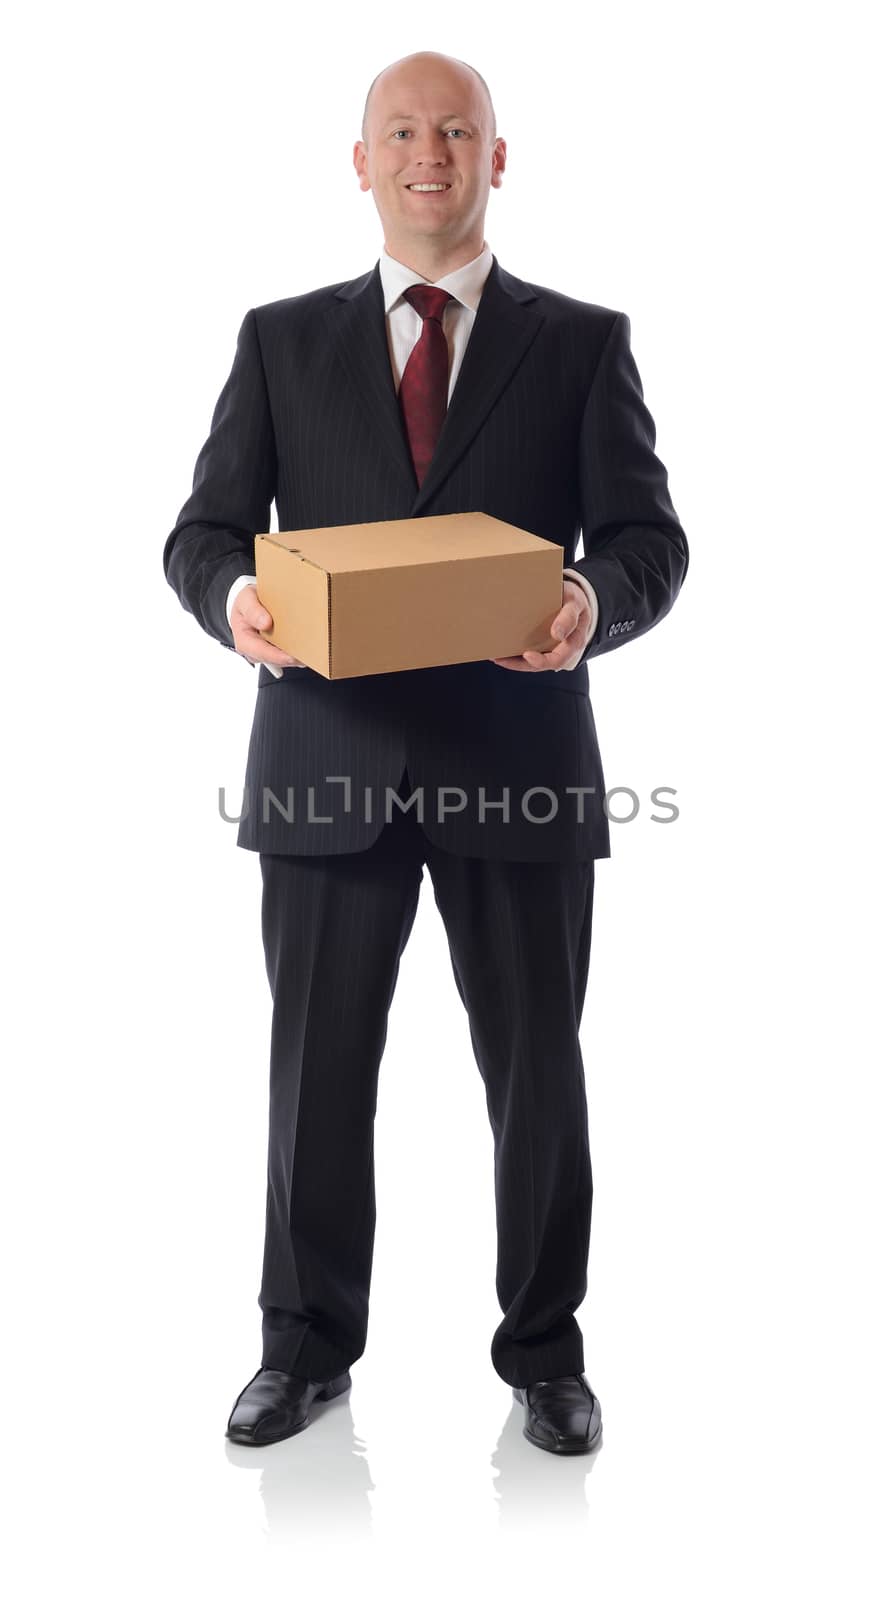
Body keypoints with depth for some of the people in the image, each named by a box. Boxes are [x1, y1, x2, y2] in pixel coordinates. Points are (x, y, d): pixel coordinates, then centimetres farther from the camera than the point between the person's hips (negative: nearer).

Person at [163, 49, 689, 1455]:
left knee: (537, 1071, 8)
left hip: (520, 757, 0)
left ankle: (544, 1351, 26)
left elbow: (649, 537, 0)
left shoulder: (582, 343, 7)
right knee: (316, 1066, 8)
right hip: (330, 760, 1)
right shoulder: (282, 340, 10)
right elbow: (203, 532, 6)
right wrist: (233, 598, -18)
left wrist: (595, 602, -23)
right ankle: (309, 1341, 26)